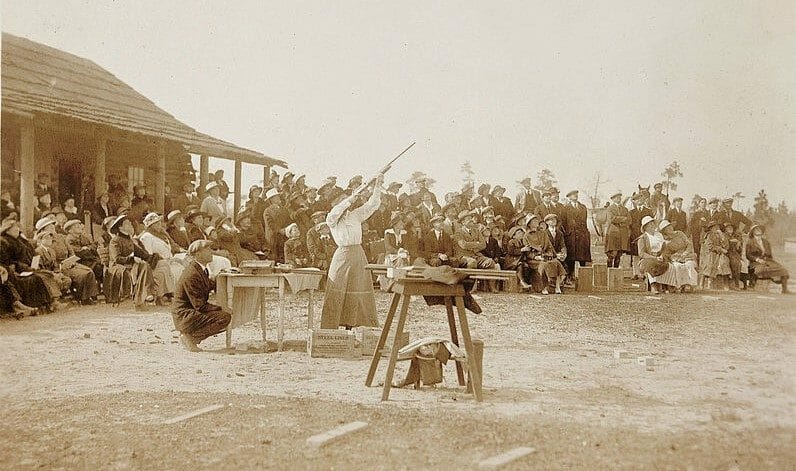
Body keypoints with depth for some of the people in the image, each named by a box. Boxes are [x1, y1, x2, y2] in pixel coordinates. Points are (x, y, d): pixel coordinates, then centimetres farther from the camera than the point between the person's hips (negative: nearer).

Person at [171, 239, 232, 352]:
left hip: (192, 312, 10)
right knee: (225, 317, -21)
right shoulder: (192, 275, -22)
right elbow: (200, 306, -22)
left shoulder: (201, 269, 7)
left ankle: (190, 336, 11)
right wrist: (222, 309, -18)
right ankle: (189, 337, -10)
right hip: (184, 316, -10)